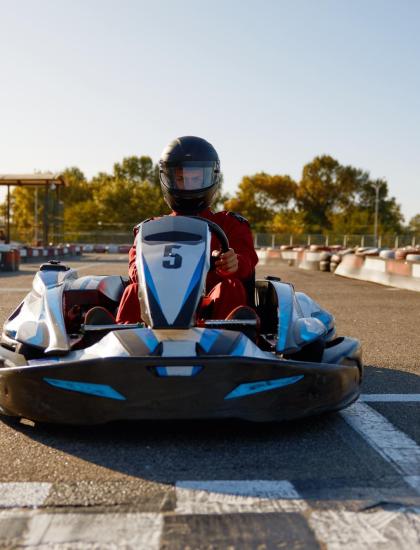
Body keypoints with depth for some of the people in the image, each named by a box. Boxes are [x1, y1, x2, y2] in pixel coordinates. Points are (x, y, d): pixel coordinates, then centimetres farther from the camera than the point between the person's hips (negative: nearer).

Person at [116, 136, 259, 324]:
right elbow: (136, 262, 6)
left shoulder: (230, 224, 21)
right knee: (134, 291, -27)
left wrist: (235, 264, -25)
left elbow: (246, 261, 3)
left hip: (210, 306, 0)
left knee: (231, 288, -30)